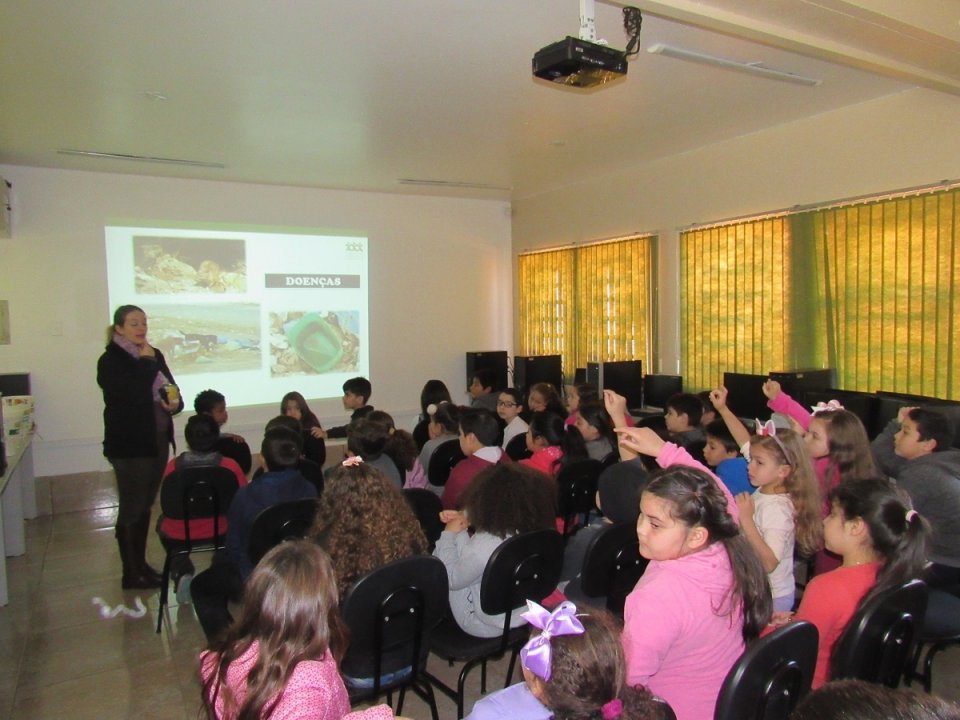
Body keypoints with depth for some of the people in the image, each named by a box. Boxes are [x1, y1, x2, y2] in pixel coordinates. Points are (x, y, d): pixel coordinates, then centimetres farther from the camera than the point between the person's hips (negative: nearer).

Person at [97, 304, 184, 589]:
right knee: (131, 508, 2)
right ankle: (131, 574, 13)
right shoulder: (110, 361, -10)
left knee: (146, 505, 16)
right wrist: (146, 362, -15)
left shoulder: (154, 355, 9)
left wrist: (175, 403, -8)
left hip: (157, 440, 7)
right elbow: (134, 394, -25)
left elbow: (172, 390, 14)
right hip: (129, 445, -7)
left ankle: (141, 565, 28)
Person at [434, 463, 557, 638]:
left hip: (484, 624, -6)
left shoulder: (486, 545, -34)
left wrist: (449, 534, -5)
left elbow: (451, 579, -15)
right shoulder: (534, 529, -13)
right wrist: (463, 516, -1)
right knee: (462, 541, 12)